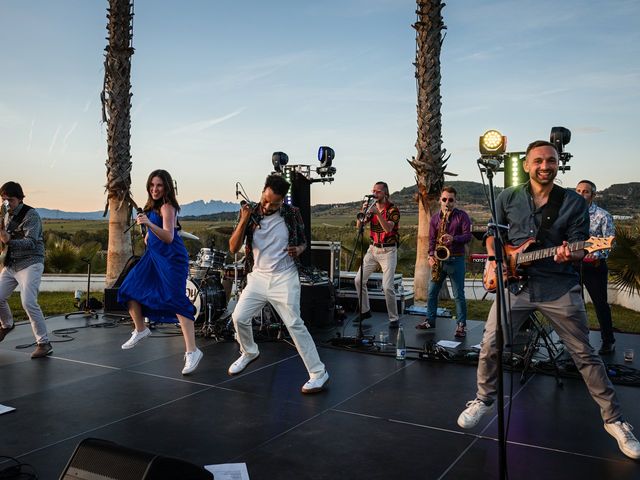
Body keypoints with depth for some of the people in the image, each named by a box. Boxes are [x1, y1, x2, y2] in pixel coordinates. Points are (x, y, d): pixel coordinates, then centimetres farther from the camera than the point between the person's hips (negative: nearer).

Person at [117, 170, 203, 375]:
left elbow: (169, 237, -26)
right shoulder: (152, 205, 12)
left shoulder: (167, 207, -13)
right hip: (153, 254, 9)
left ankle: (192, 351, -19)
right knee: (129, 290, 7)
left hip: (172, 258, -9)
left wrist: (149, 223, -37)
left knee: (176, 301, -17)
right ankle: (140, 330, 29)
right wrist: (149, 234, 17)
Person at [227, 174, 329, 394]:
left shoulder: (292, 214, -6)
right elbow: (233, 248, -8)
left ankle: (318, 373, 0)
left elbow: (303, 242, 9)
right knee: (239, 317, 4)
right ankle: (249, 352, 35)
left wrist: (298, 249, -15)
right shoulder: (250, 213, -4)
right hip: (257, 277, 4)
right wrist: (244, 221, -22)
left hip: (284, 279, -3)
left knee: (295, 324, -9)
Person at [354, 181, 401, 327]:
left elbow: (388, 228, -24)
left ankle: (393, 318, 1)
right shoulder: (371, 208, 8)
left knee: (387, 287, -13)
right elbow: (359, 225, -3)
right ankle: (365, 311, 22)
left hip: (388, 251, -6)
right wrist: (363, 211, -19)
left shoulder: (393, 209, -8)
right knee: (359, 280, 4)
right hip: (373, 249, 6)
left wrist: (378, 213, -32)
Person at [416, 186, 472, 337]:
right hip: (439, 259, 4)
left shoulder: (462, 216, -1)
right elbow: (432, 239, 10)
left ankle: (461, 325, 5)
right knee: (432, 291, 9)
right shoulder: (435, 218, 10)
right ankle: (430, 320, 22)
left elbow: (468, 235, -8)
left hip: (456, 259, -4)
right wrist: (431, 256, -4)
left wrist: (453, 238, -25)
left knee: (459, 295, -2)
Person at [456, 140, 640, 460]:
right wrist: (494, 260, 1)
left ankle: (613, 420, 18)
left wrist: (569, 254, -24)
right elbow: (493, 233, 16)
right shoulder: (508, 198, 4)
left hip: (559, 287, -1)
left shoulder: (574, 202, 1)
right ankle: (483, 400, 23)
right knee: (490, 345, 0)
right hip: (515, 283, 1)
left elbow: (580, 247, -1)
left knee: (585, 355, 4)